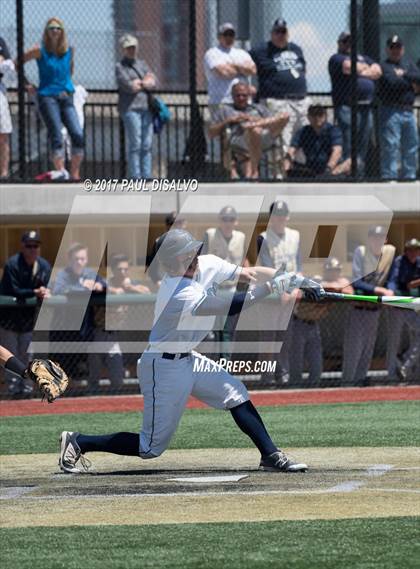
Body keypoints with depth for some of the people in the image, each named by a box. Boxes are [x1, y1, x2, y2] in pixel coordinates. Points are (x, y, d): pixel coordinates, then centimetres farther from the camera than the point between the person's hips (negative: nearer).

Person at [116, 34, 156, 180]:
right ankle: (135, 176, -10)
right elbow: (128, 86, -10)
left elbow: (153, 82, 10)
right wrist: (146, 82, 4)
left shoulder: (142, 64, 22)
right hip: (130, 107, -6)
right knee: (134, 144, -10)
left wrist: (139, 83, -4)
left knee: (147, 145, 3)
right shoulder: (120, 67, 3)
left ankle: (146, 176, 4)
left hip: (146, 107, 6)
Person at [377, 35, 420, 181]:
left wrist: (404, 75, -6)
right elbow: (392, 83, -16)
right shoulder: (384, 66, 0)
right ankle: (389, 177, -11)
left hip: (408, 111, 6)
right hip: (391, 111, -6)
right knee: (390, 146, -11)